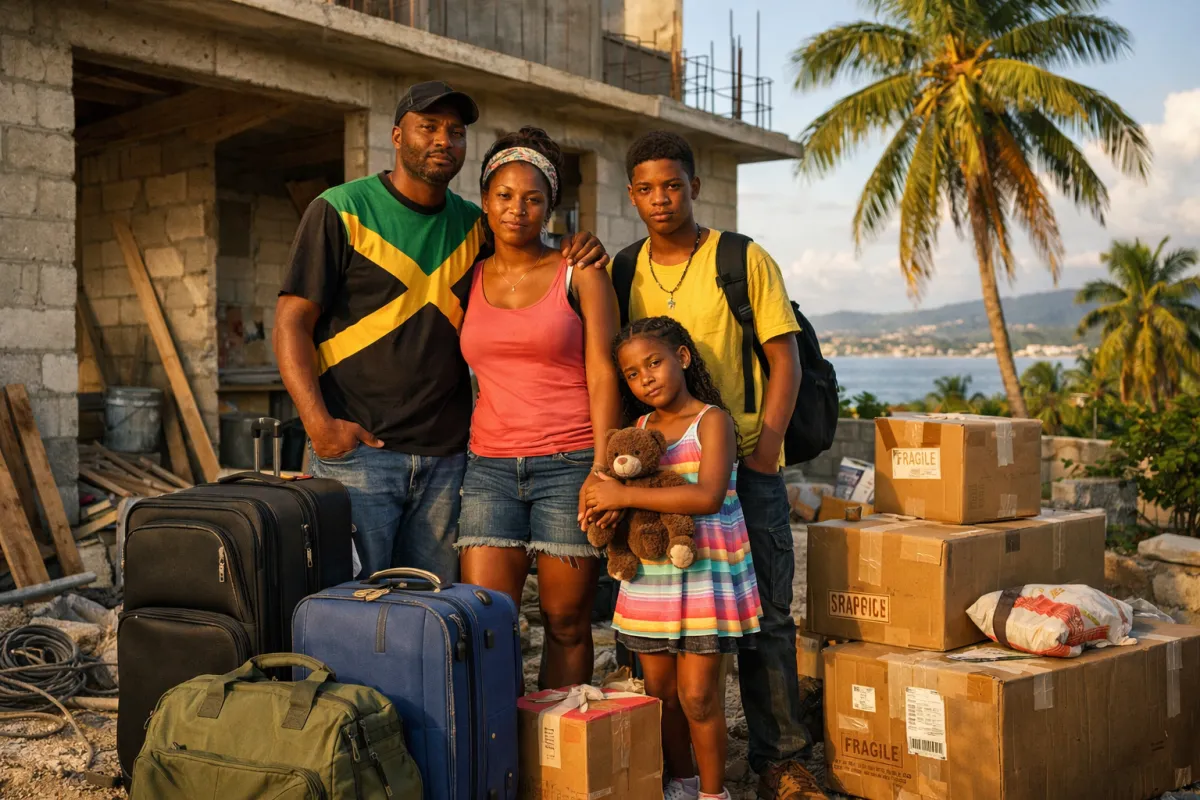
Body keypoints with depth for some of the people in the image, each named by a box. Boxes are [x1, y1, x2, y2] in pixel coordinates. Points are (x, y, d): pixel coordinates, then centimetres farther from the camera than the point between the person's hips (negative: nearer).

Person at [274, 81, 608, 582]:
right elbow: (292, 320, -5)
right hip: (355, 448, -4)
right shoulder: (341, 211, -1)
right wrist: (318, 423, -17)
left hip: (445, 457, 4)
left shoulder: (474, 226, 13)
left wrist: (579, 258, 0)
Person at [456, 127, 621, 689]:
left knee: (566, 623, 3)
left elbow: (603, 375, -3)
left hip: (569, 465, -2)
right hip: (490, 467, 3)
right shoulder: (469, 280, 12)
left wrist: (603, 469, -13)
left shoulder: (580, 275, 3)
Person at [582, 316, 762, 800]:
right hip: (649, 579, 6)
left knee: (697, 695, -3)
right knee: (660, 691, 12)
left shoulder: (712, 420, -9)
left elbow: (708, 496, -24)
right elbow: (613, 482, 20)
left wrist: (625, 496, -26)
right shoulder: (639, 429, 10)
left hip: (705, 576, -6)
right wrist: (603, 501, -6)